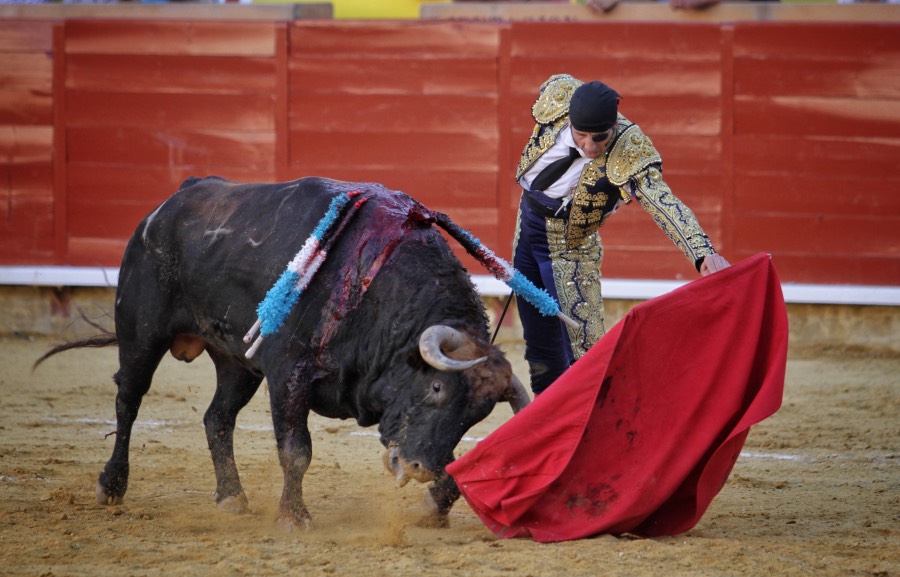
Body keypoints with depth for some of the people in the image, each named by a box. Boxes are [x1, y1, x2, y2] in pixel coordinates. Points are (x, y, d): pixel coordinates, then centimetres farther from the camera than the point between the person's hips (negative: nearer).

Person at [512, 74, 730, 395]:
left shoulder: (629, 153, -29)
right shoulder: (557, 94, -18)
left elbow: (663, 204, -39)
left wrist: (703, 253, -55)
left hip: (570, 243, -5)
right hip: (528, 222, 5)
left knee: (583, 344, -14)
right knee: (537, 336, 14)